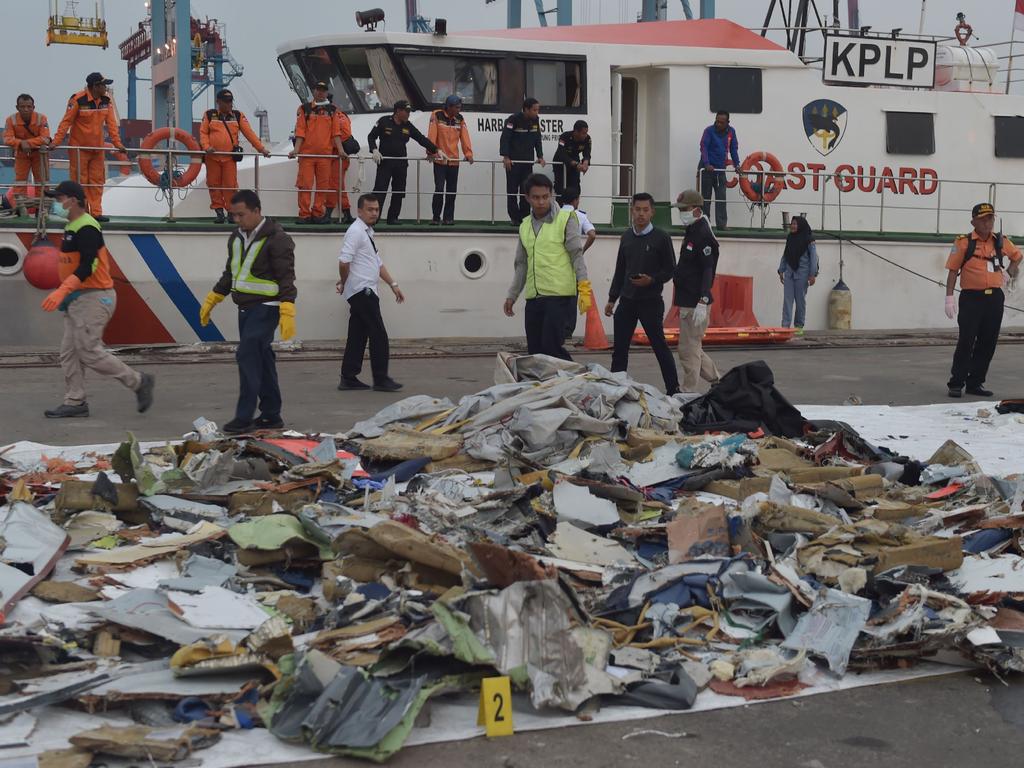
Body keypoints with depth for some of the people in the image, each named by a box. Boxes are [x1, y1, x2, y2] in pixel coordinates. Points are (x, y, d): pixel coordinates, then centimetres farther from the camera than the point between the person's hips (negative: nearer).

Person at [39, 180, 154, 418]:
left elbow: (88, 266, -25)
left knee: (89, 352, -9)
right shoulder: (72, 228, 15)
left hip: (93, 298, -10)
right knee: (69, 352, 8)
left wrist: (62, 291, -31)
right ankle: (75, 402, 13)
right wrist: (66, 295, 20)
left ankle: (139, 382, 0)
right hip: (78, 298, 10)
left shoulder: (86, 228, -16)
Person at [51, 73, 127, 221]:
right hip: (79, 148, -5)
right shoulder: (78, 100, -16)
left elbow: (111, 123, 4)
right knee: (80, 181, 0)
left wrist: (118, 143, -2)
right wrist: (56, 142, -19)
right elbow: (66, 122, -14)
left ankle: (96, 212, 9)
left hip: (97, 148, 5)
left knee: (97, 181, 5)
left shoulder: (106, 101, 1)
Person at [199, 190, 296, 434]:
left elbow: (286, 277, -18)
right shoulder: (236, 237, 13)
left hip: (265, 308, -8)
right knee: (261, 360, 11)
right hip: (245, 308, 8)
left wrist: (287, 311, -26)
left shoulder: (276, 239, -13)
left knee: (247, 357, -15)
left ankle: (244, 418, -12)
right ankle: (271, 415, 18)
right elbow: (230, 273, 24)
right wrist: (211, 300, 22)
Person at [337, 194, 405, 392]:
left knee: (358, 336, 10)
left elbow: (378, 263, 22)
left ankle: (348, 378, 13)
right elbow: (344, 262, -20)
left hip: (365, 293, 10)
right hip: (362, 291, -10)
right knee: (379, 336, -7)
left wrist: (393, 284, 16)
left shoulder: (368, 232, 19)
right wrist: (344, 283, -5)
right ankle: (381, 379, -3)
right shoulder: (356, 231, -12)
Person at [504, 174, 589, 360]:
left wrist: (584, 287, -17)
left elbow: (577, 255, -7)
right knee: (535, 350, 6)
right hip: (533, 297, 6)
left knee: (552, 347, -14)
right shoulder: (525, 226, 15)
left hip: (560, 295, -6)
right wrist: (512, 295, 17)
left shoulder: (566, 219, -2)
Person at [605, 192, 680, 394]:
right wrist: (612, 298, 15)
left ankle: (673, 389, 5)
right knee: (620, 348, 5)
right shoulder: (626, 237, 11)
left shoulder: (661, 237, -4)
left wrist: (652, 280, -20)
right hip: (627, 300, 5)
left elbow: (670, 270, -3)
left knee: (660, 346, -2)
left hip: (651, 301, -5)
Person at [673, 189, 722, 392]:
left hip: (696, 304, -10)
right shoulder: (691, 233, 17)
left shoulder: (704, 236, -14)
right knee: (692, 348, 17)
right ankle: (717, 381, 27)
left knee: (689, 350, -5)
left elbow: (708, 271, -21)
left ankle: (688, 393, 2)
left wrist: (702, 303, -26)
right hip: (687, 302, 10)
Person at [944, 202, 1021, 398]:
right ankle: (956, 384, 1)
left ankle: (976, 383, 16)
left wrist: (1009, 273, 12)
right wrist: (949, 298, -9)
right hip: (971, 298, -5)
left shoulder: (1001, 242, 9)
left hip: (995, 298, 5)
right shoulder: (963, 243, -4)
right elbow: (953, 271, -4)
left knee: (988, 343, 7)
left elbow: (1017, 256, 28)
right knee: (966, 342, -6)